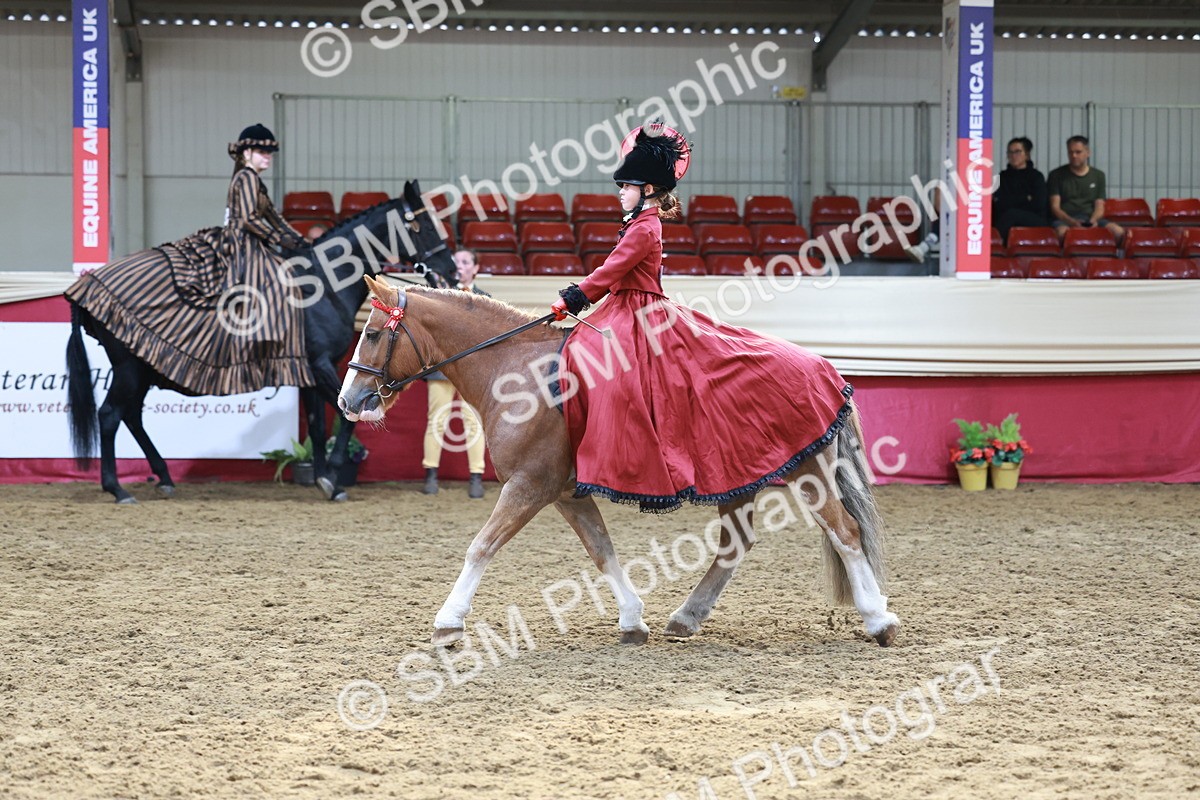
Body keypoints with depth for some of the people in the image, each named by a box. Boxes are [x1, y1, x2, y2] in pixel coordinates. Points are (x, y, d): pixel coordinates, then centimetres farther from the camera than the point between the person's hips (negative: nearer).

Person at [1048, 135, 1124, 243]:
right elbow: (1055, 207, 2)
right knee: (1062, 232, -42)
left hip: (1091, 219, 3)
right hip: (1064, 220, -3)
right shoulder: (1056, 175, 11)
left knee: (1118, 232, -28)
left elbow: (1099, 207, 13)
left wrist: (1093, 220, -12)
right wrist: (1071, 221, -18)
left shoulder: (1098, 176, 19)